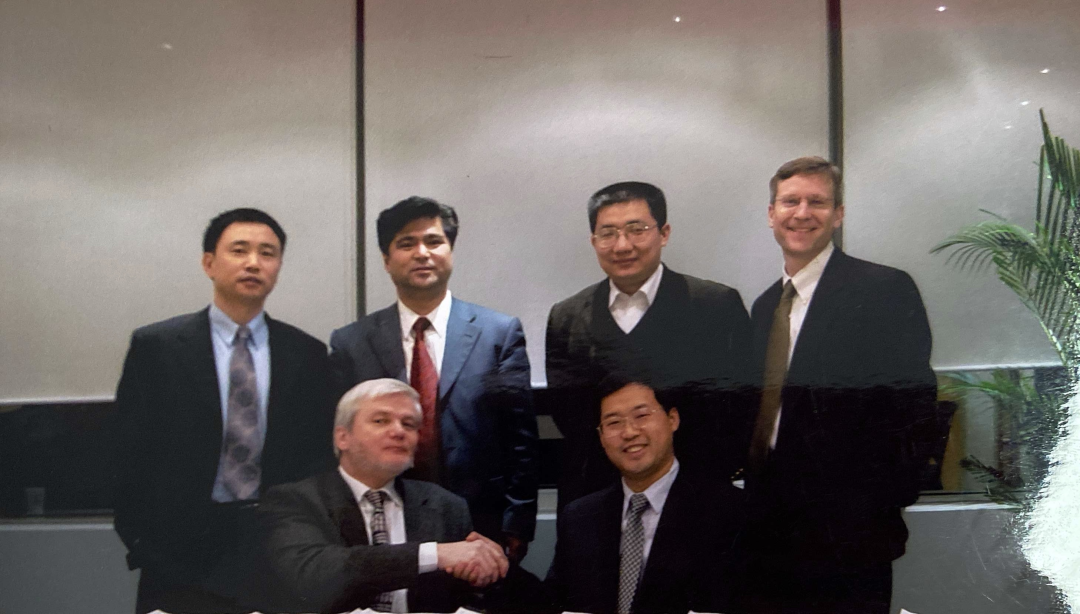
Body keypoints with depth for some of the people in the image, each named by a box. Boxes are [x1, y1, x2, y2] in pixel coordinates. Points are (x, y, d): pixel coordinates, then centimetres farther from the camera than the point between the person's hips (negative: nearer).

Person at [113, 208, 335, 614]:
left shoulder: (307, 354, 3)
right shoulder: (155, 347, -1)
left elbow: (321, 457, 5)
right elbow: (133, 455, -1)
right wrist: (142, 546, -5)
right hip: (184, 552, -1)